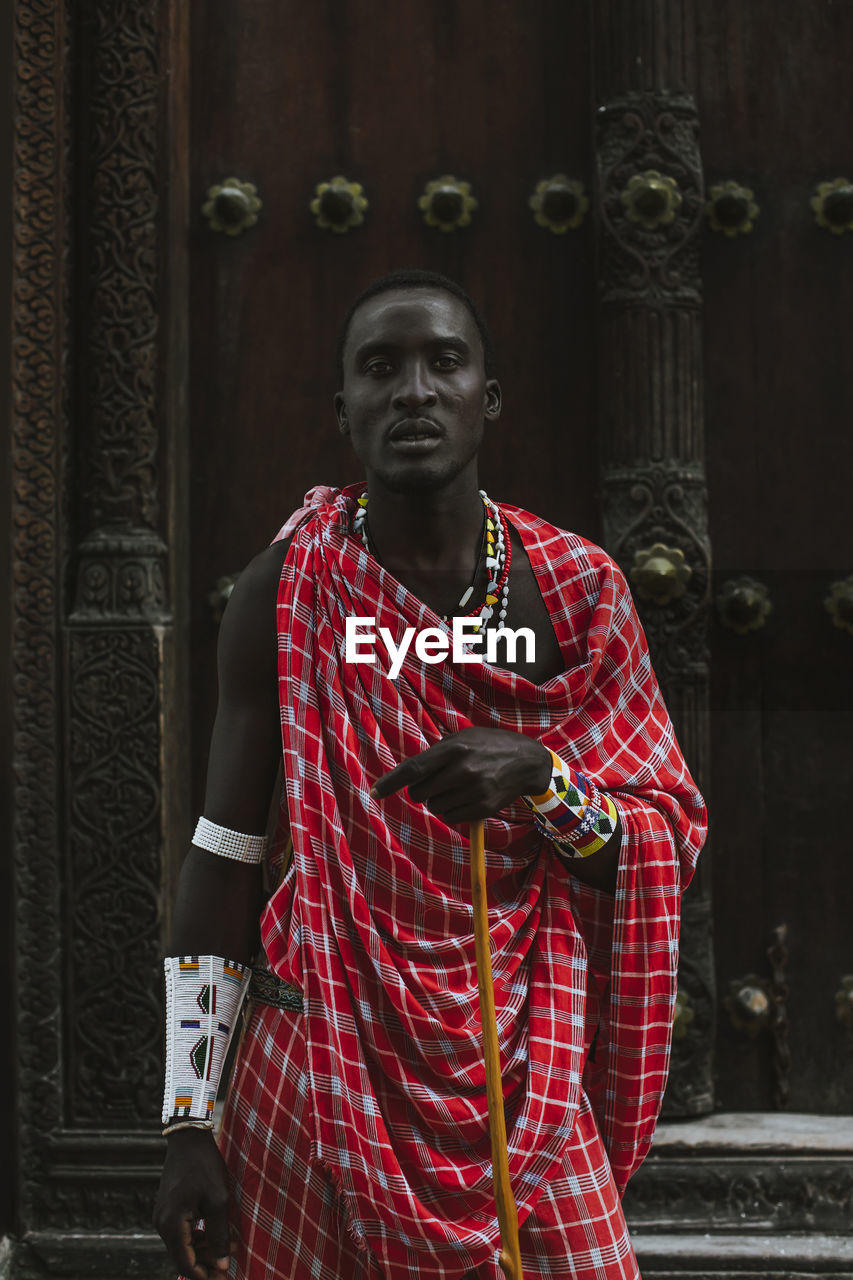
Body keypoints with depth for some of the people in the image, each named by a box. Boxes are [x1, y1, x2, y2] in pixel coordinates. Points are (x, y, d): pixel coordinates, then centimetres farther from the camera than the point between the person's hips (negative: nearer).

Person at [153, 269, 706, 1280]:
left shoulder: (577, 591, 0)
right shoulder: (284, 597, -3)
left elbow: (667, 844, 3)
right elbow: (222, 858, 0)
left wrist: (542, 775, -18)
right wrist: (187, 1125, -3)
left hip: (521, 1085, 1)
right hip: (323, 1074, -1)